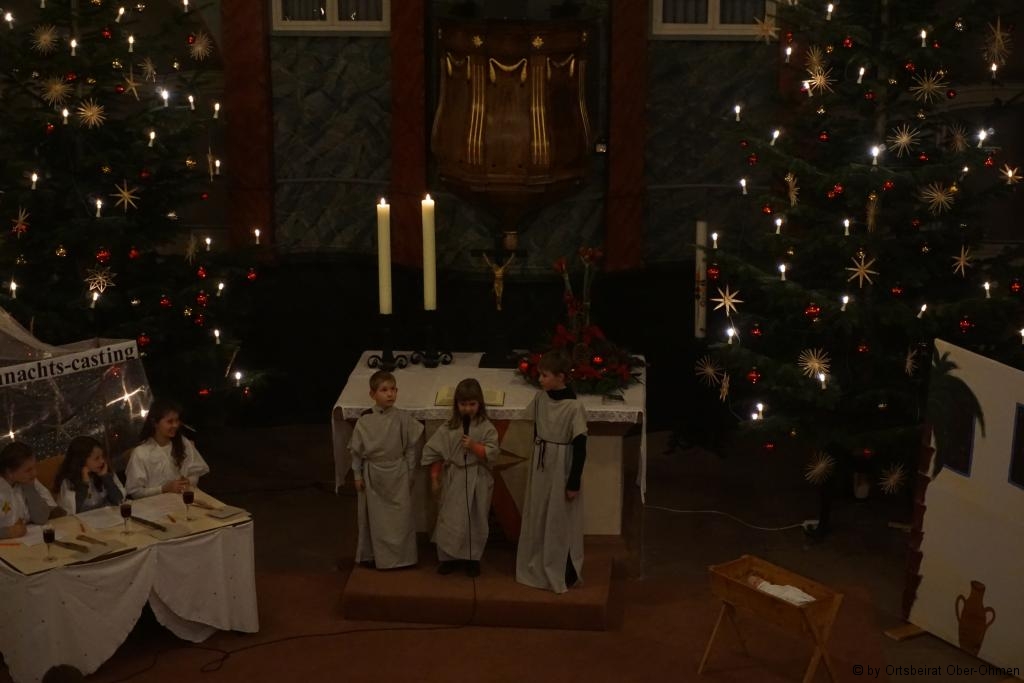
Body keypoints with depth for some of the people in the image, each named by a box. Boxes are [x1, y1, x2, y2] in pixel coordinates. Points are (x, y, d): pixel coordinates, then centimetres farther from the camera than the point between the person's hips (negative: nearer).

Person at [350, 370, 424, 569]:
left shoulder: (403, 418, -8)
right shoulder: (364, 421, -8)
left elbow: (411, 447, 0)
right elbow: (356, 450, 1)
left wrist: (410, 472, 1)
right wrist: (357, 475, 2)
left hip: (397, 473, 0)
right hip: (373, 474, 0)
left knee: (401, 516, 5)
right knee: (373, 516, 10)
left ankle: (401, 555, 19)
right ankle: (371, 555, 23)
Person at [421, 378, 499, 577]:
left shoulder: (486, 428, -6)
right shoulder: (448, 428, -3)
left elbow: (492, 453, -11)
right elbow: (434, 453, 2)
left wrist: (474, 446, -23)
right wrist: (435, 478, 2)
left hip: (478, 480, 0)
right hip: (453, 479, 1)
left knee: (476, 520, 10)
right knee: (450, 519, 4)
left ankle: (473, 558, 23)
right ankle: (448, 557, 17)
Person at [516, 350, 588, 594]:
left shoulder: (574, 407, -19)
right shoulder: (540, 398, -1)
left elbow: (580, 447, -16)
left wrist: (574, 483, -15)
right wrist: (537, 459, 17)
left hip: (561, 468, -6)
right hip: (540, 466, 6)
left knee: (560, 520, 4)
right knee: (537, 517, 15)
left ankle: (564, 573, 17)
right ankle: (538, 567, 31)